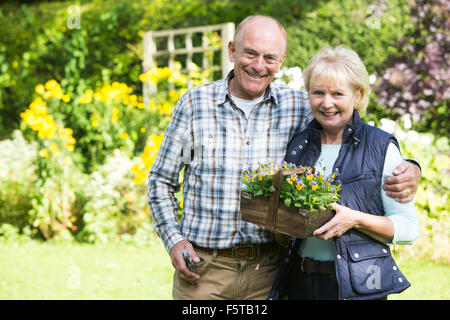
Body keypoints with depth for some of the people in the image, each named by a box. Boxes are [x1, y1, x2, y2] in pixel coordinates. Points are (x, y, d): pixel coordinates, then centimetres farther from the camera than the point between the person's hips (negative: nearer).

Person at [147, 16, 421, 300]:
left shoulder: (300, 107, 2)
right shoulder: (194, 103, 1)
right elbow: (161, 181, 8)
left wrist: (409, 170, -12)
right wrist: (174, 240, -6)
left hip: (268, 270, 1)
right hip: (202, 268, -1)